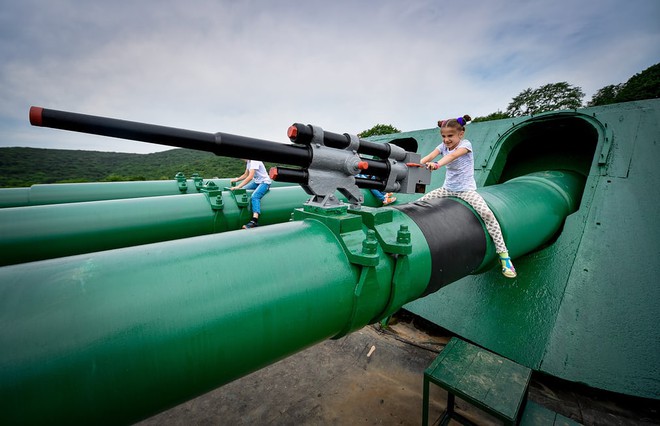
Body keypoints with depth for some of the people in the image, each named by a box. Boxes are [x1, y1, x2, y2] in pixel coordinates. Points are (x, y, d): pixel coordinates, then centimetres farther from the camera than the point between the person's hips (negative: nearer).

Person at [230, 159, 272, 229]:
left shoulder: (254, 161, -19)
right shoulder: (248, 162, 9)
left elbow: (250, 177, -28)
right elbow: (245, 175, 18)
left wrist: (238, 186, -31)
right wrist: (237, 179, 1)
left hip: (265, 182, -10)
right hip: (256, 182, 10)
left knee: (254, 196, -31)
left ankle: (254, 221, -43)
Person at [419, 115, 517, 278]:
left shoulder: (465, 144, -12)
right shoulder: (443, 146, 3)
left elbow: (453, 155, -34)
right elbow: (429, 157, -16)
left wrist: (437, 164, -54)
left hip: (466, 189, -5)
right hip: (447, 189, 5)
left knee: (487, 213, -26)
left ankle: (503, 254, -14)